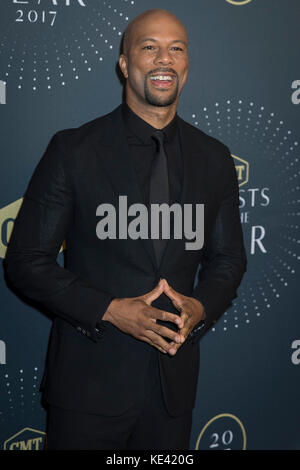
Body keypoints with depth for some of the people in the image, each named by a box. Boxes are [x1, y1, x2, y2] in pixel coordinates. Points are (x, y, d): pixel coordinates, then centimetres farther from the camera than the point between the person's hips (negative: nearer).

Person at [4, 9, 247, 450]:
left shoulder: (214, 158, 5)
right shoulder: (73, 150, -7)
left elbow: (229, 258, 12)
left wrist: (200, 307, -9)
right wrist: (111, 310, -18)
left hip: (174, 380, 4)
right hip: (90, 381, -3)